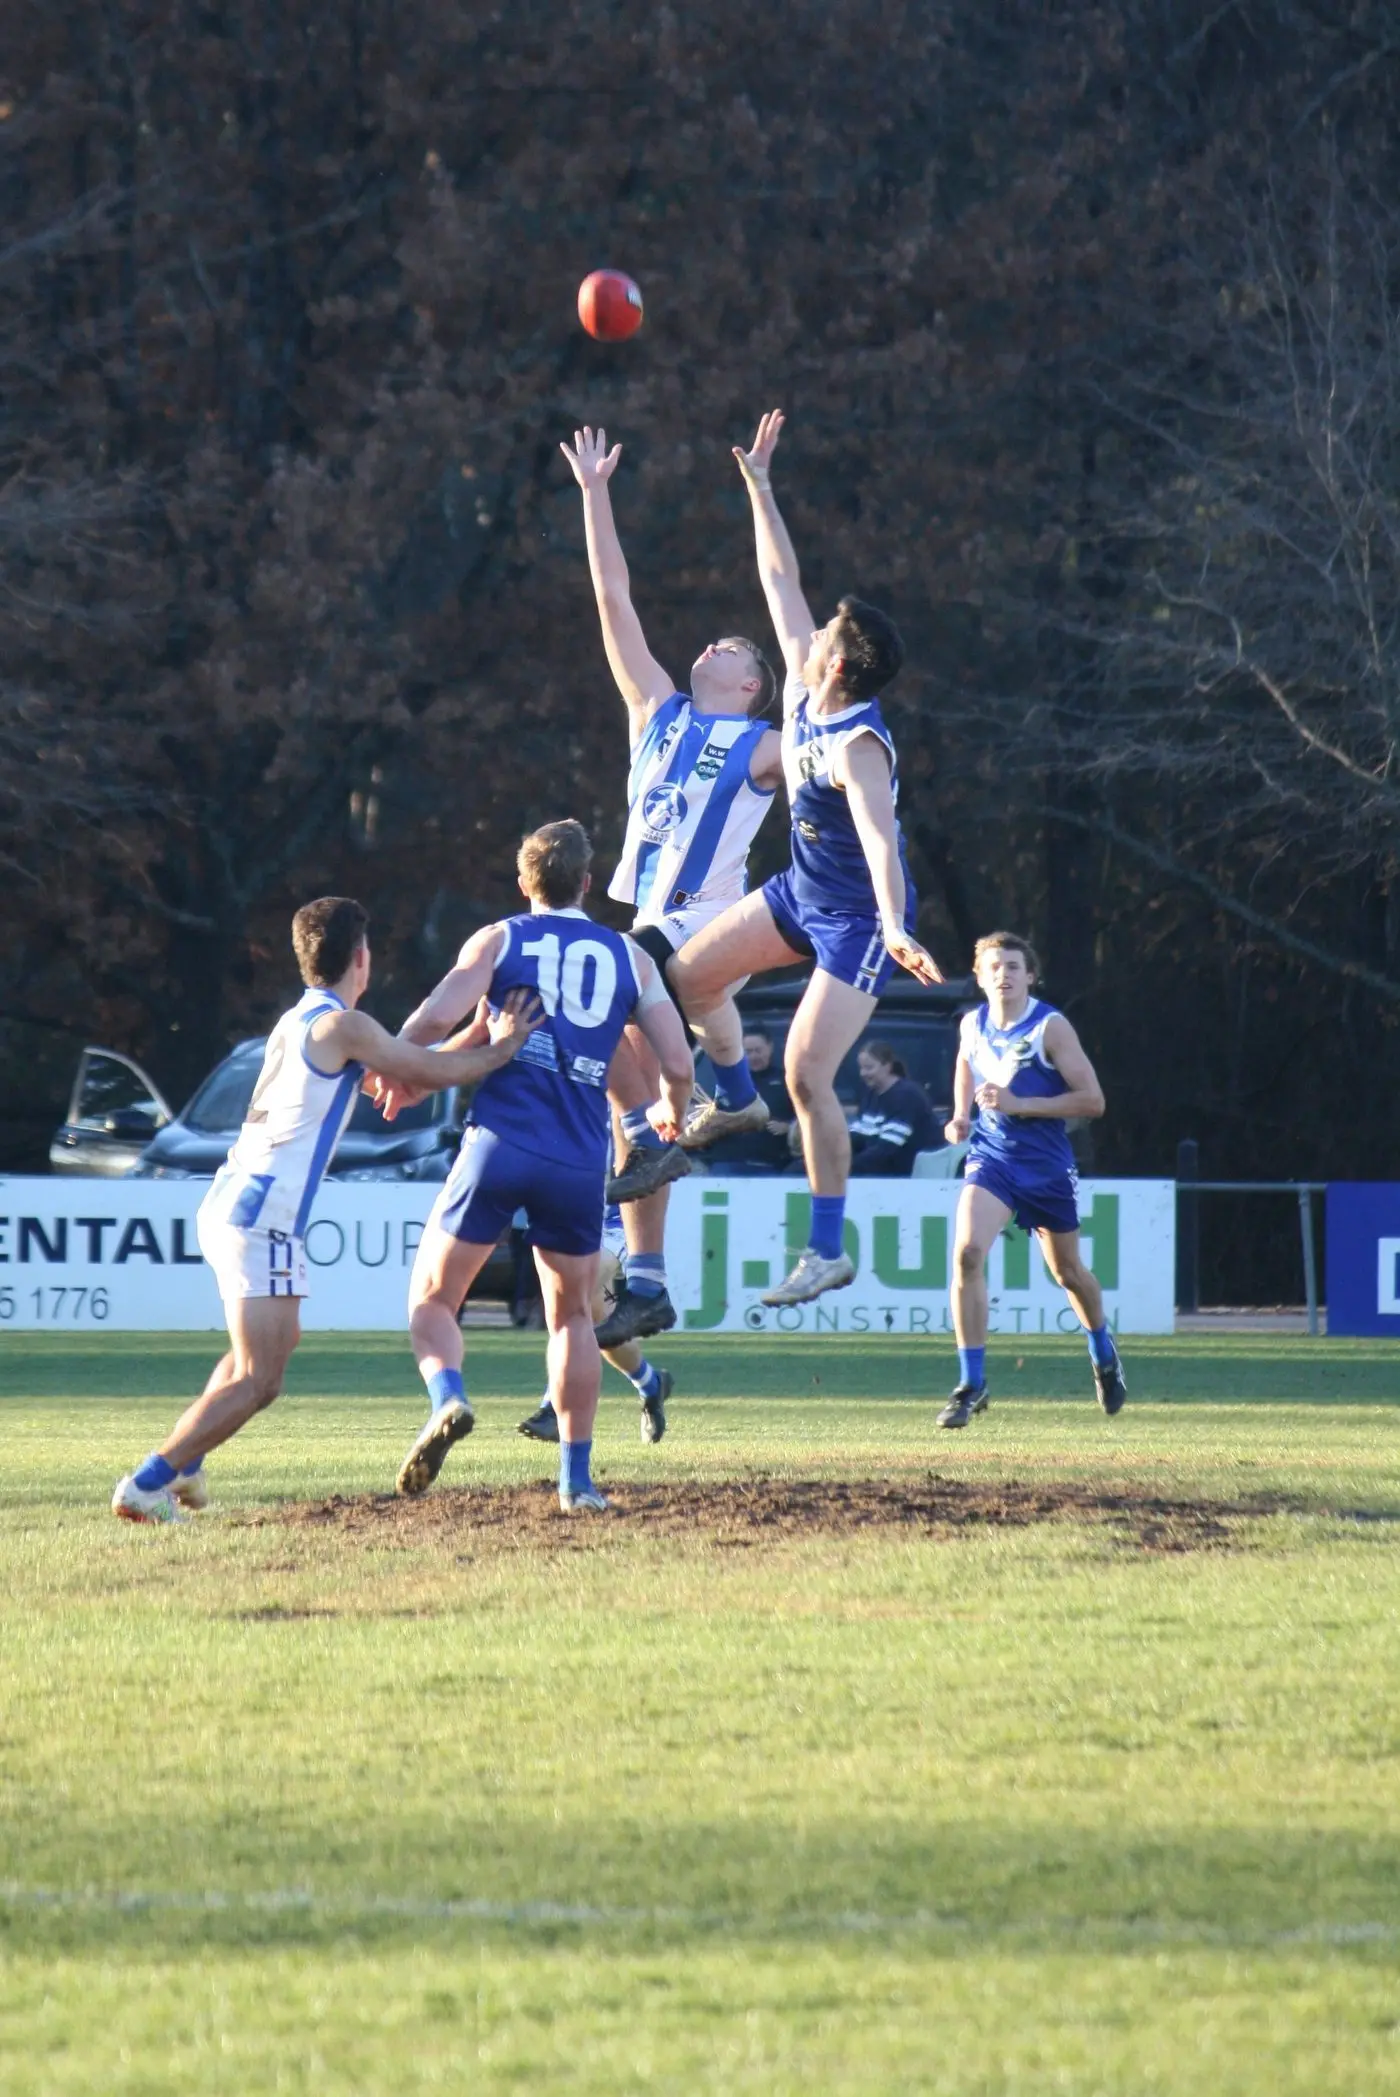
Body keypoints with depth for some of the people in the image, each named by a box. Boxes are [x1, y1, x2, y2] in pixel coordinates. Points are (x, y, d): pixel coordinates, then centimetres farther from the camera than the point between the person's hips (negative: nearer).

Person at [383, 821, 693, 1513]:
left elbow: (438, 1015, -9)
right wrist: (672, 1113, 30)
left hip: (500, 1142, -2)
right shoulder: (629, 957, 12)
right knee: (572, 1316, 18)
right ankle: (576, 1480, 13)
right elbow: (678, 1065, 8)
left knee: (431, 1298, 10)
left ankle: (448, 1398, -20)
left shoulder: (498, 940, 7)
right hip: (580, 1163, 2)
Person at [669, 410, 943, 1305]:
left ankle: (829, 1251, -7)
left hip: (858, 919, -9)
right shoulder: (805, 690, -6)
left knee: (807, 1074, -15)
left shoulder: (858, 745, -30)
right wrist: (759, 487, 7)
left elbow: (879, 838, -43)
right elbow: (783, 581, 5)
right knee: (689, 973, 13)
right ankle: (734, 1098, 39)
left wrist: (895, 929, -56)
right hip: (803, 891, 9)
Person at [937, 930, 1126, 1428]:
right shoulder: (972, 1025, 0)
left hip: (1047, 1164, -2)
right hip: (990, 1158, 2)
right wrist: (961, 1118, 6)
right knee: (967, 1252, -22)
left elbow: (1091, 1100, -15)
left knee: (1067, 1272, 15)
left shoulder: (1050, 1027, -13)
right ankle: (970, 1384, -19)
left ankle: (1104, 1356, 46)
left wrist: (1018, 1104, -23)